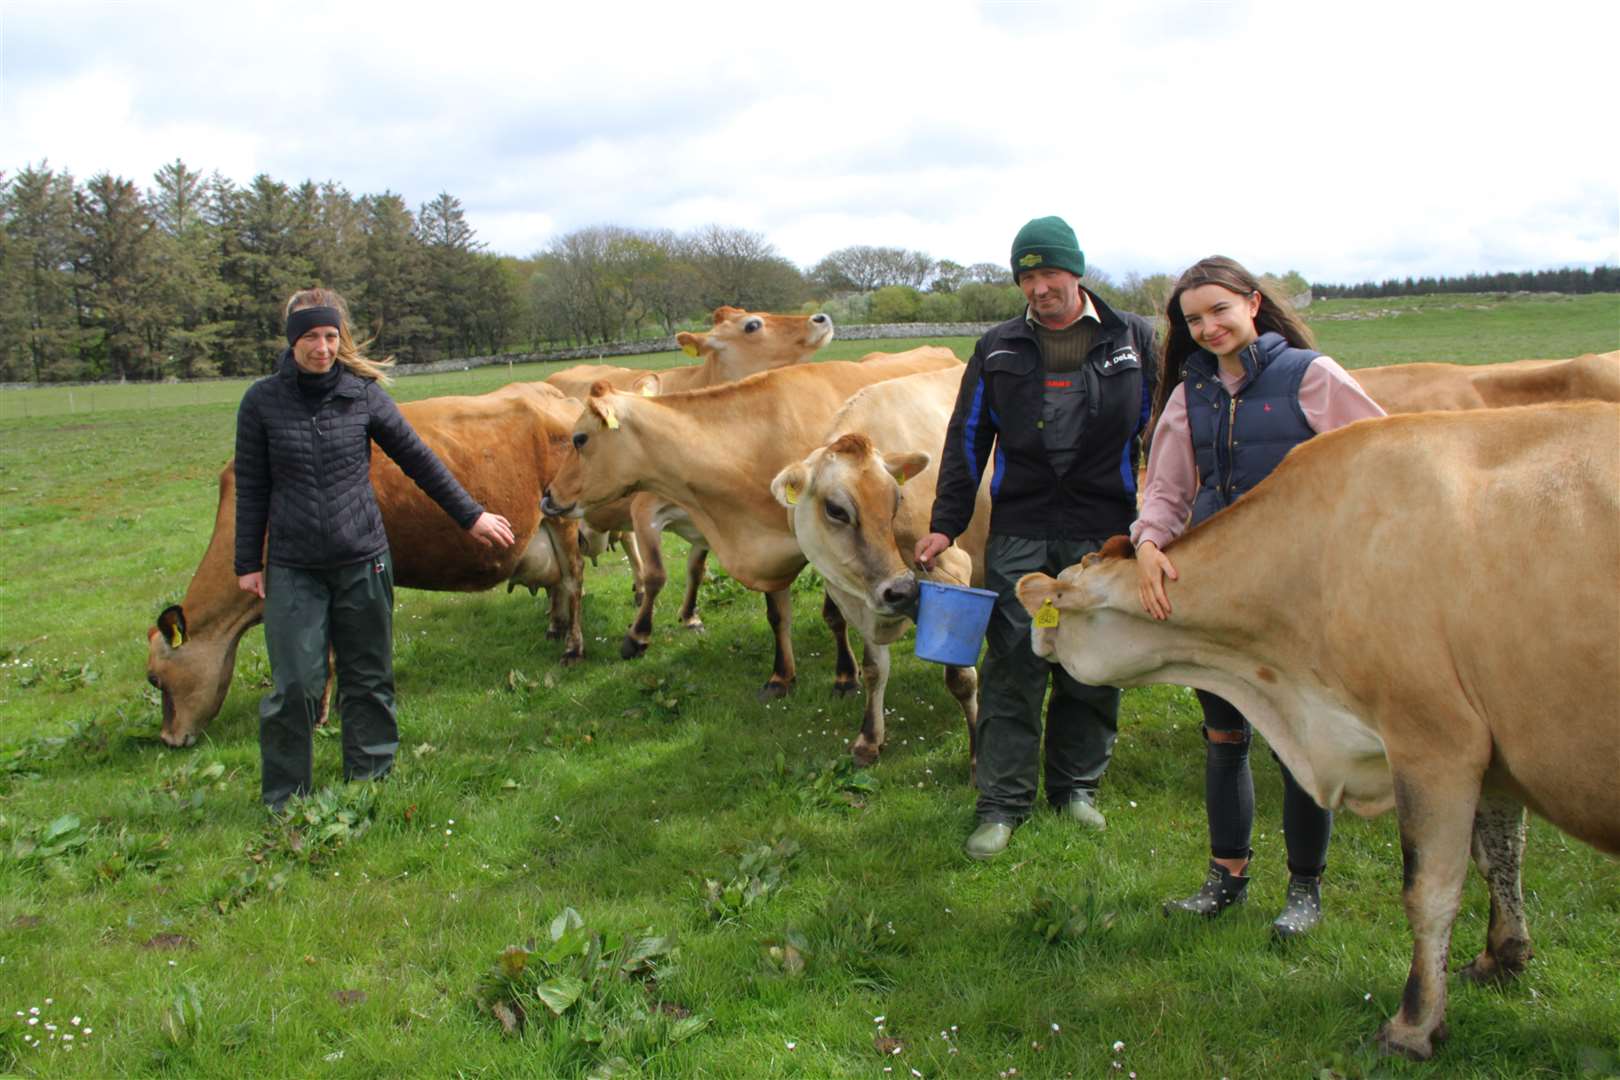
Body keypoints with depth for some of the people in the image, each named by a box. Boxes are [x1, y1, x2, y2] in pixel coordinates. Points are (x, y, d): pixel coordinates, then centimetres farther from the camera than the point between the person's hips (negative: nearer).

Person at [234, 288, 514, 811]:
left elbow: (418, 460, 7)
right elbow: (251, 487, 4)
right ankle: (284, 802, 11)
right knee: (295, 685, -4)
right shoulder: (262, 400, -2)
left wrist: (470, 515, 10)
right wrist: (248, 562, 4)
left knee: (369, 681, 9)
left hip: (363, 562, 1)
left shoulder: (364, 394, -1)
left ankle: (370, 784, 25)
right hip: (293, 568, -1)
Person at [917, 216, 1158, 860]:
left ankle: (1076, 787, 26)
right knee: (1012, 670, 0)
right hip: (1019, 534, 1)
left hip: (1105, 537, 0)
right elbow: (967, 441, 12)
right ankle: (1002, 803, 9)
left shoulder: (1135, 341, 4)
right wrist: (945, 524, 7)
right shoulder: (998, 350, 8)